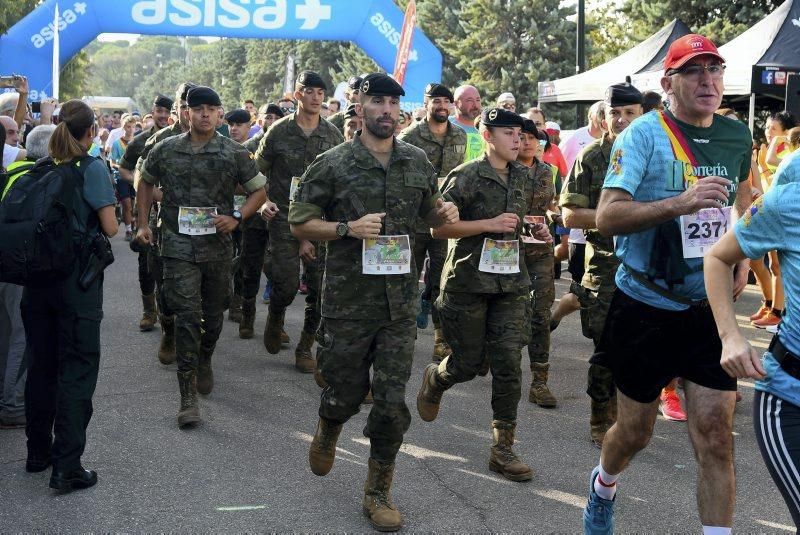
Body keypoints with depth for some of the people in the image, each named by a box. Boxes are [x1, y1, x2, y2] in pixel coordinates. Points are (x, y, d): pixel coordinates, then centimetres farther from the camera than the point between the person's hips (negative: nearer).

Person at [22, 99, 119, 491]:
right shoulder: (92, 168, -10)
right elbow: (109, 227, -12)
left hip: (38, 274, 6)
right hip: (78, 280, -6)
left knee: (41, 364, 16)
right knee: (77, 368, -1)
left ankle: (38, 451, 26)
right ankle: (66, 466, -4)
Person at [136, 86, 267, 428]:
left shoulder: (234, 153, 0)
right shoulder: (165, 150, 2)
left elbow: (260, 190, 6)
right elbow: (146, 182, 18)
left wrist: (237, 218, -9)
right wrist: (143, 224, 10)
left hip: (218, 246, 2)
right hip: (178, 247, -1)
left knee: (213, 315, 15)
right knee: (187, 317, -10)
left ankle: (204, 362, 46)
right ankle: (188, 398, -7)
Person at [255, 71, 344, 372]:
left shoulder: (332, 135, 5)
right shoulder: (279, 132, -1)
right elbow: (257, 171, 7)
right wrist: (263, 201, -9)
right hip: (284, 218, -2)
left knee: (321, 287, 0)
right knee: (287, 284, -6)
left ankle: (305, 348, 15)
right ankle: (275, 318, 29)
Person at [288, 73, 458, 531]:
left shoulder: (419, 162, 7)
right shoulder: (334, 164, -4)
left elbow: (428, 213, 22)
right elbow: (301, 223, -1)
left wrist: (444, 213, -2)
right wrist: (348, 228, -17)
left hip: (400, 302, 2)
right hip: (348, 300, -2)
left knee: (392, 401, 0)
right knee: (345, 392, 9)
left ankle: (379, 493, 17)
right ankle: (328, 431, 47)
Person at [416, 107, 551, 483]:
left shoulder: (523, 177, 11)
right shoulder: (465, 177, -9)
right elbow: (439, 228, -12)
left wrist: (536, 229, 9)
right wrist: (490, 224, -19)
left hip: (511, 282, 5)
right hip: (469, 280, -4)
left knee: (508, 362, -3)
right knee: (468, 363, 5)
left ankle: (503, 448, 4)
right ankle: (434, 380, 41)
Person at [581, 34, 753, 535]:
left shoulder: (737, 136, 4)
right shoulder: (644, 134, -12)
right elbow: (606, 216, -22)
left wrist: (743, 255, 14)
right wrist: (682, 202, -33)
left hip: (710, 310, 3)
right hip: (646, 306, -3)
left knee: (716, 435, -3)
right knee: (636, 429, 12)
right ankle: (604, 485, 44)